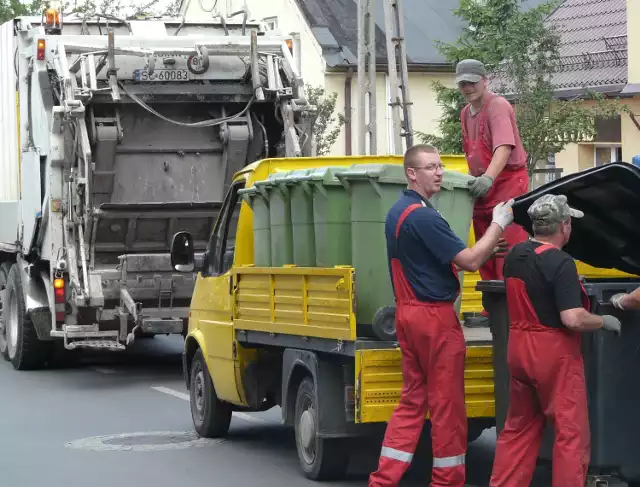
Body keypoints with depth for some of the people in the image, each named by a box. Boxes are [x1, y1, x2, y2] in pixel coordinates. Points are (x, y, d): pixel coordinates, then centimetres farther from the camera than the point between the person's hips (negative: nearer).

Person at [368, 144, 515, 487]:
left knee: (412, 400, 11)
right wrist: (498, 225, -7)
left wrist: (482, 251, 15)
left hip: (407, 313, 9)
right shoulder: (423, 217, -18)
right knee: (447, 405, 1)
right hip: (435, 317, -9)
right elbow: (469, 262, -18)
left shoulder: (397, 212, 13)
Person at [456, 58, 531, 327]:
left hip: (508, 182, -9)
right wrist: (475, 179, 17)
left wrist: (488, 177, -40)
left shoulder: (497, 106, -13)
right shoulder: (465, 113, 14)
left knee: (508, 250, -11)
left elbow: (504, 146, -28)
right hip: (482, 185, 9)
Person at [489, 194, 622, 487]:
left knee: (519, 428, 16)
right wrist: (604, 322, -10)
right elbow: (573, 319, -26)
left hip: (519, 348, 8)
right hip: (554, 353, -8)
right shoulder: (560, 262, -19)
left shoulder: (514, 256, 5)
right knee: (571, 432, 1)